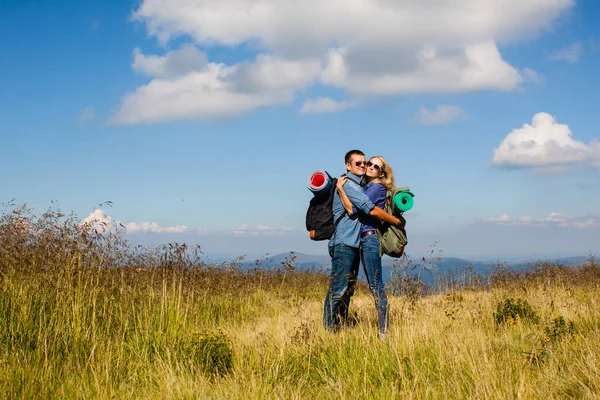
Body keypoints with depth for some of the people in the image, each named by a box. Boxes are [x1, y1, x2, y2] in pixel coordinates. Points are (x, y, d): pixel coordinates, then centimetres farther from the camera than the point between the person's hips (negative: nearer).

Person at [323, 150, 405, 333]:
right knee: (338, 289, -10)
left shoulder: (357, 185, 19)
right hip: (343, 243, -10)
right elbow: (372, 211, -17)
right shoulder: (348, 184, -12)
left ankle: (341, 326, 16)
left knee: (348, 289, 12)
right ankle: (330, 330, -9)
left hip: (353, 243, 10)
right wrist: (398, 222, -7)